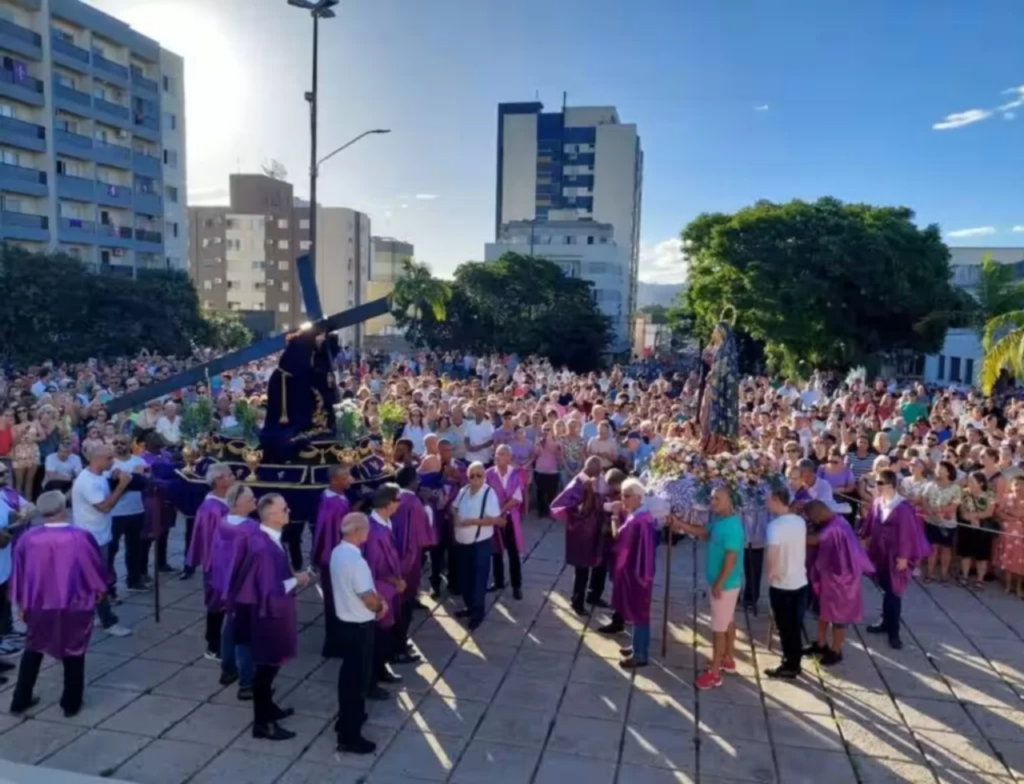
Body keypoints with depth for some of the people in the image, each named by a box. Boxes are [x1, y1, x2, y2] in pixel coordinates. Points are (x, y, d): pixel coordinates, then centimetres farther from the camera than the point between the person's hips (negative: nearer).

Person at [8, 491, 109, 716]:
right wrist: (99, 591, 13)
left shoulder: (28, 539, -10)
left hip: (38, 606, 3)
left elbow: (19, 576, 3)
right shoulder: (81, 537, -18)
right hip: (74, 606, -2)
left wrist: (21, 603, 19)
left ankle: (20, 700, 32)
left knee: (33, 650, 24)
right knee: (73, 653, 14)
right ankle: (71, 704, 23)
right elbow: (97, 569, -6)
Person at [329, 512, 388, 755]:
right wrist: (381, 605, -3)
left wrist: (378, 599, 4)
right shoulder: (355, 560, -28)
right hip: (359, 626, -9)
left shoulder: (337, 552, 2)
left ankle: (346, 718, 40)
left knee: (348, 673, 24)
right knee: (358, 678, 3)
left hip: (344, 622, 9)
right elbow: (369, 599, -25)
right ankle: (349, 736, 12)